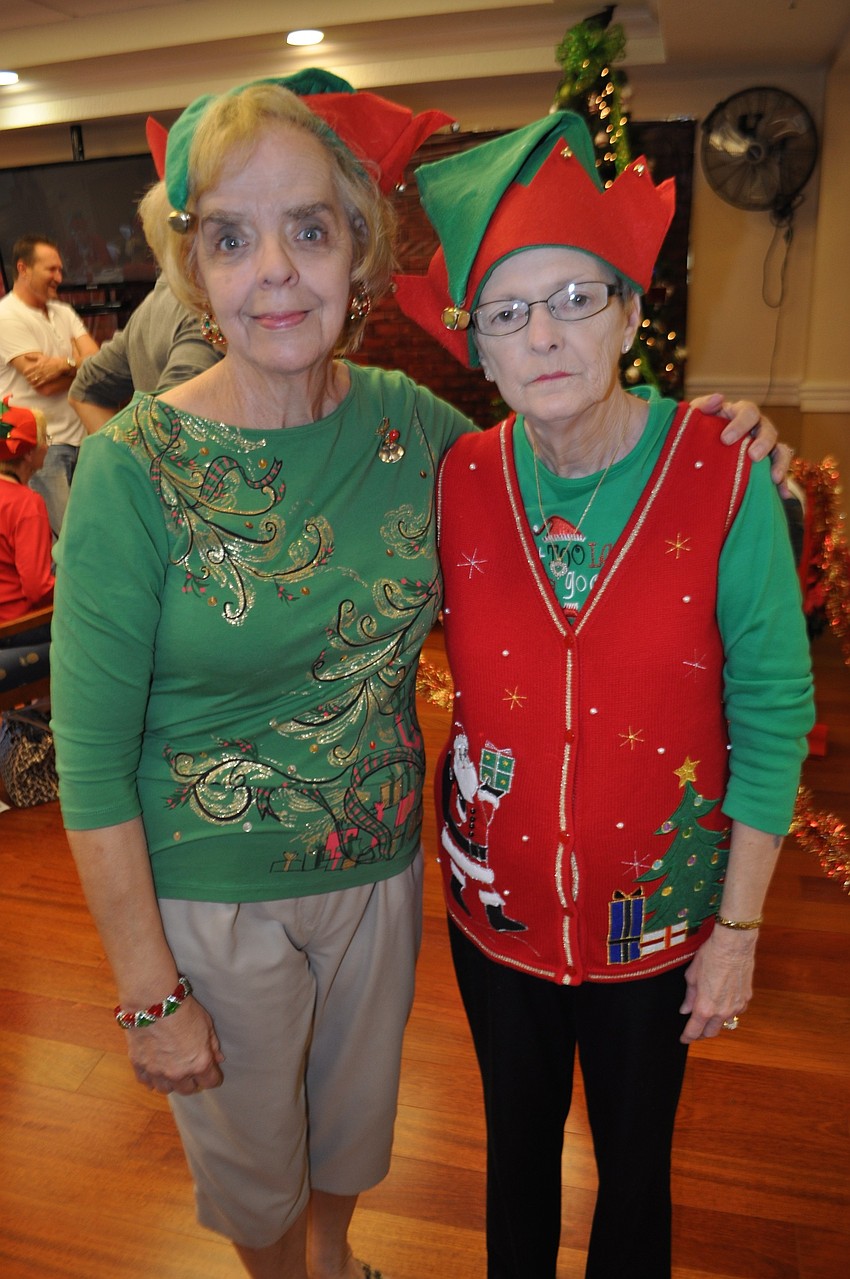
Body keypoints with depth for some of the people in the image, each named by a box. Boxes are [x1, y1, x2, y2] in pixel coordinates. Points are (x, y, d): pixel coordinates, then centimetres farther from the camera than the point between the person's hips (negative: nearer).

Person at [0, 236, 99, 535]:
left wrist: (63, 364, -15)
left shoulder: (63, 312, 13)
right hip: (42, 445, -7)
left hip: (78, 436, 7)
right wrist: (78, 363, -7)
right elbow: (43, 385, -16)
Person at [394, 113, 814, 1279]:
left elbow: (773, 719, -10)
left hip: (655, 912, -2)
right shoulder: (457, 483, -9)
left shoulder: (726, 482, -16)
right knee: (518, 1137, 26)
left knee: (636, 1158, 22)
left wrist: (739, 930, -7)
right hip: (497, 902, 2)